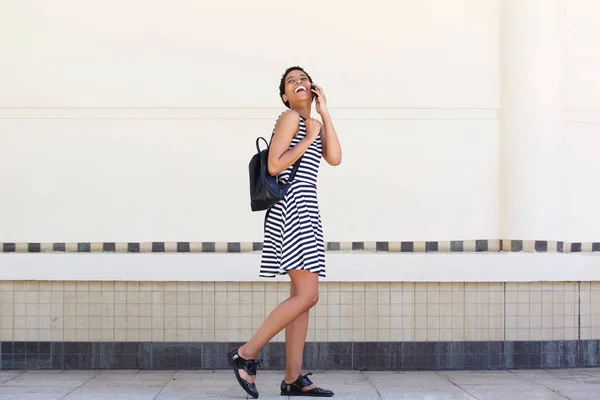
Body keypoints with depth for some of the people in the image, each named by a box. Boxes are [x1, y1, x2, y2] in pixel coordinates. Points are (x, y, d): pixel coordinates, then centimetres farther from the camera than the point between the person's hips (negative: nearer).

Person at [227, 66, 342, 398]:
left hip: (306, 212, 10)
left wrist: (325, 113, 6)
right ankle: (245, 355, -9)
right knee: (307, 296, -14)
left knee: (302, 296, 4)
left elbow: (335, 158, 4)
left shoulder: (313, 125, 23)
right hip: (292, 208, -10)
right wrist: (309, 138, -7)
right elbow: (274, 166, -12)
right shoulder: (290, 118, -2)